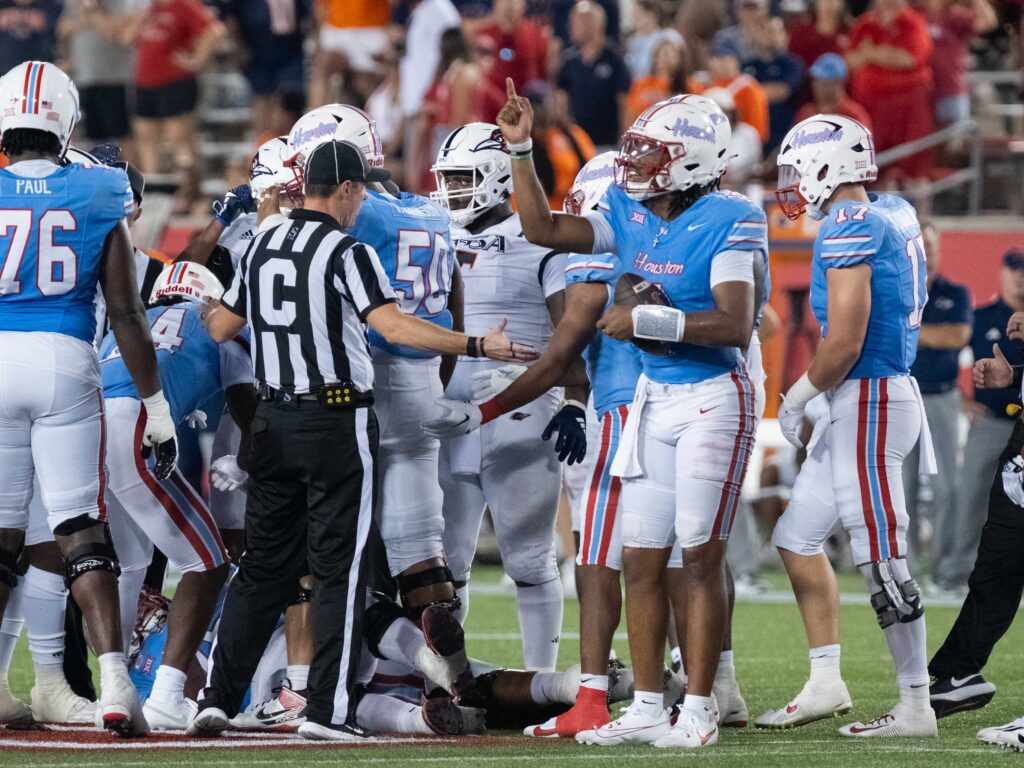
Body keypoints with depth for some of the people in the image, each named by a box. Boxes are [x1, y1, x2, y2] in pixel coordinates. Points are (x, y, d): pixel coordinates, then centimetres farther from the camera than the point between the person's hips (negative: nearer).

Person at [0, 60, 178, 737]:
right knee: (81, 529, 1)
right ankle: (115, 684, -9)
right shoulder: (98, 198, 2)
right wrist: (157, 407, 9)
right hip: (66, 362, 0)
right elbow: (128, 315, 3)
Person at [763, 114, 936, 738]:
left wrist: (800, 396, -4)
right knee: (798, 536, 16)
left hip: (869, 401, -10)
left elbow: (845, 342, -20)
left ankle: (917, 708, -1)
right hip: (879, 397, 10)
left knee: (884, 559, -5)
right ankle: (826, 685, 19)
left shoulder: (850, 225, -16)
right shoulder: (896, 214, 12)